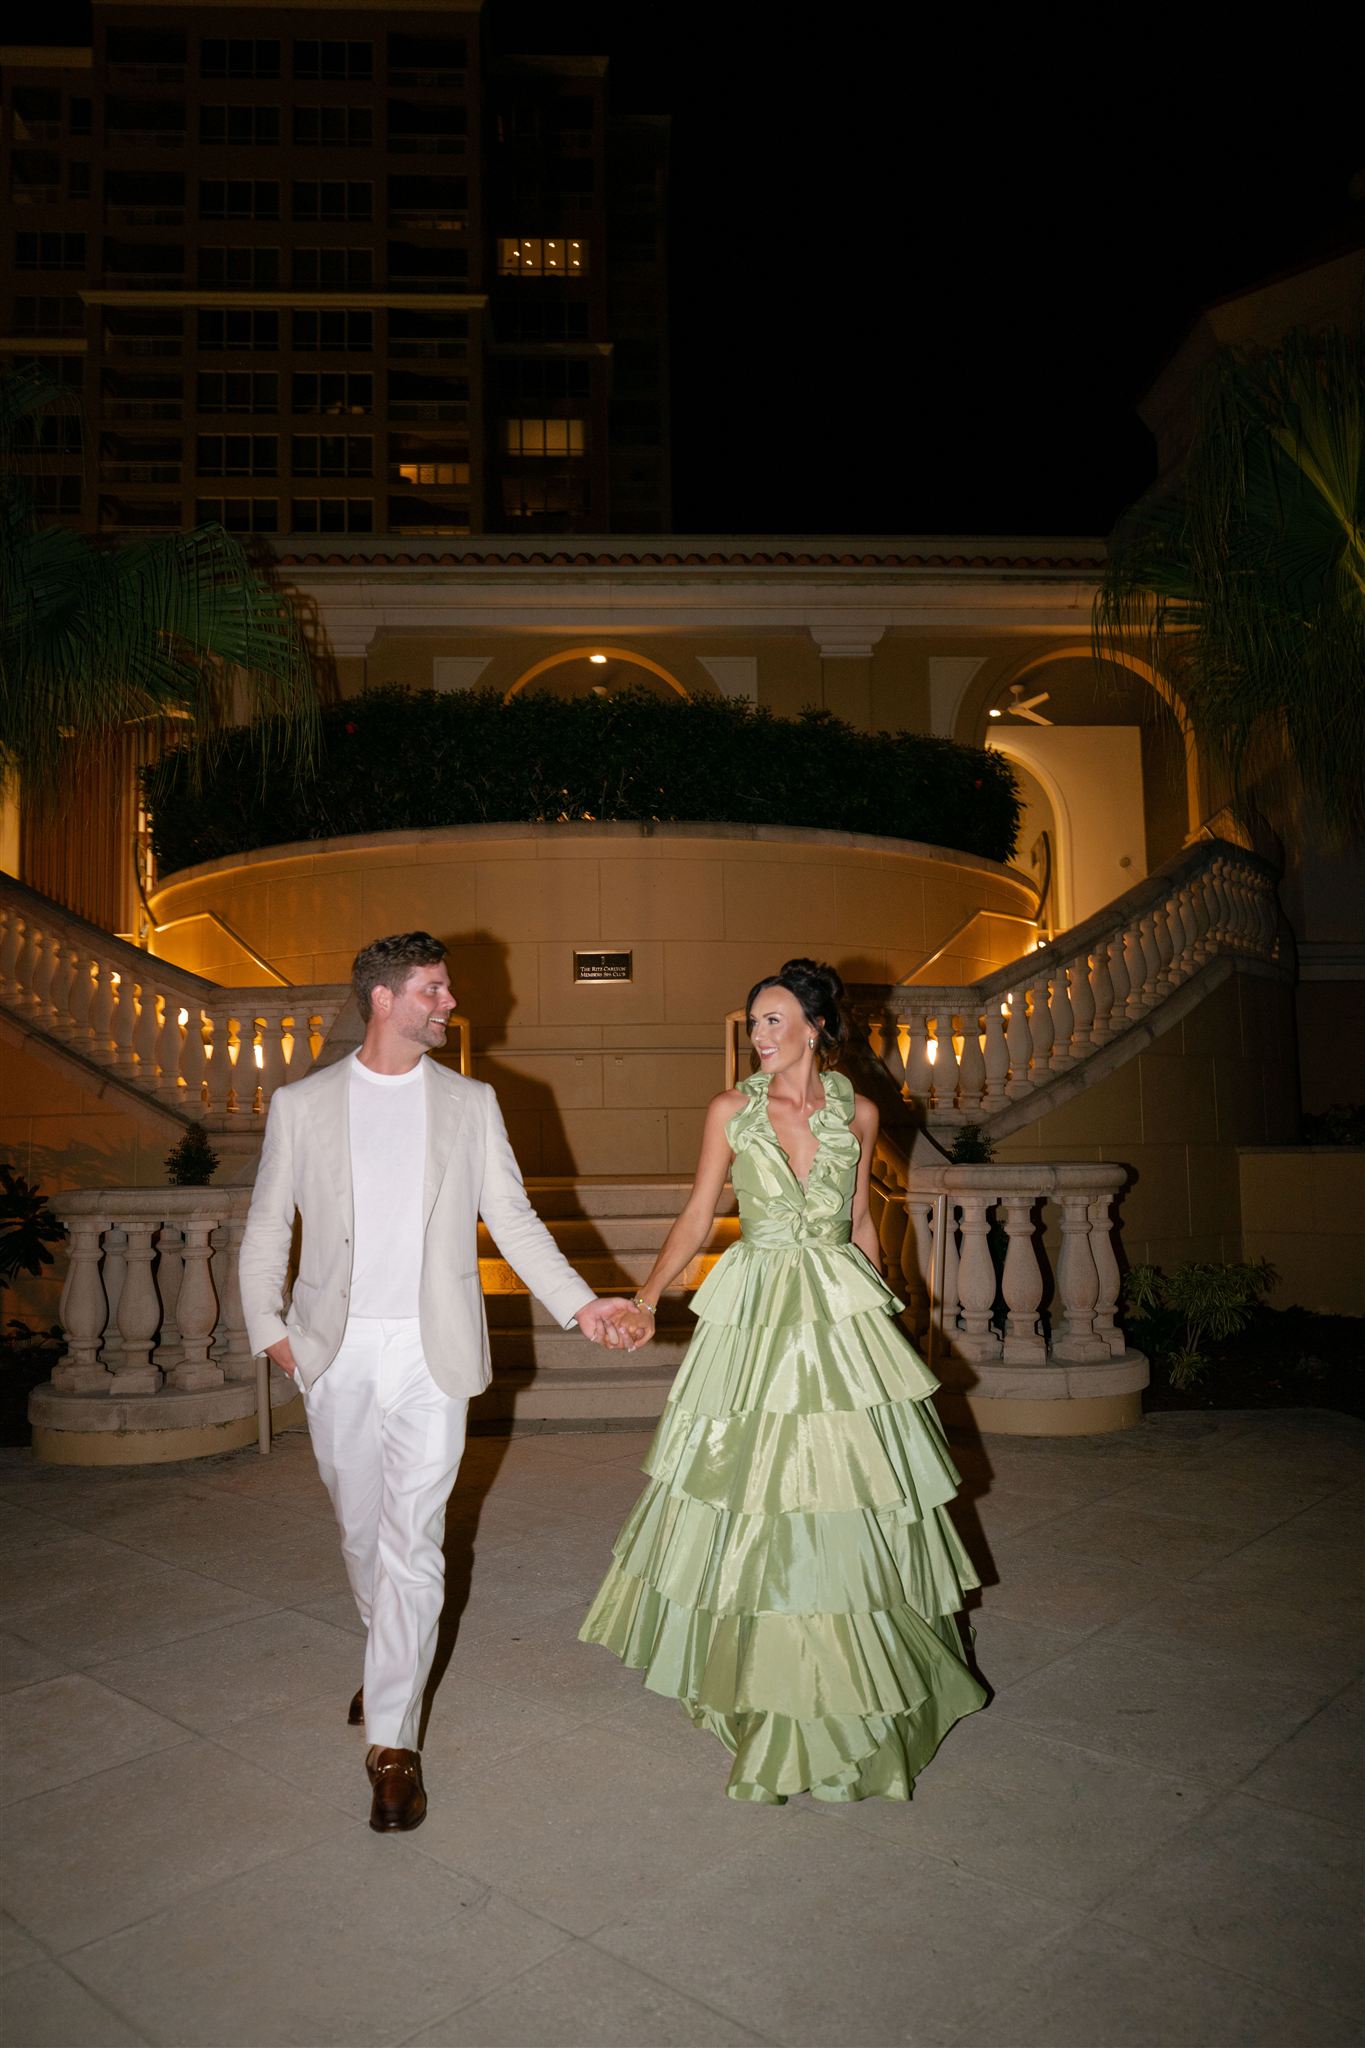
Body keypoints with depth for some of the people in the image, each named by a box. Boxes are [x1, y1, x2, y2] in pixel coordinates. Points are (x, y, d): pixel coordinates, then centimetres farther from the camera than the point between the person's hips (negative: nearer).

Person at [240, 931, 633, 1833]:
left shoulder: (470, 1103, 4)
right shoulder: (302, 1103, 2)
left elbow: (513, 1217, 4)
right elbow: (268, 1226, 8)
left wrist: (578, 1301, -5)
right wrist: (268, 1325, 0)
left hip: (429, 1352, -1)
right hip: (336, 1352, 1)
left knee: (412, 1541, -2)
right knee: (362, 1529, 16)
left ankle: (394, 1738, 9)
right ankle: (391, 1657, 42)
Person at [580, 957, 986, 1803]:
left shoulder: (857, 1114, 2)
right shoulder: (731, 1110, -1)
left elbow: (859, 1219, 12)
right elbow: (698, 1216, 1)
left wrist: (884, 1306, 15)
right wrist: (649, 1297, -11)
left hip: (842, 1309, 1)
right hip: (756, 1312, 0)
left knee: (845, 1492, 4)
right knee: (751, 1495, 4)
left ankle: (853, 1688, 24)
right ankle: (755, 1675, 24)